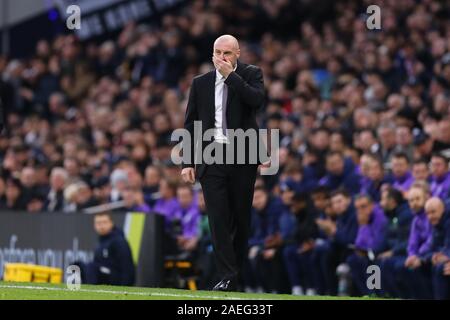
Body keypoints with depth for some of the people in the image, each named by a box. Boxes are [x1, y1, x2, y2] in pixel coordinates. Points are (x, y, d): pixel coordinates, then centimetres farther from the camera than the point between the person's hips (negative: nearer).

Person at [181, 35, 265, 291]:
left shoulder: (251, 75, 4)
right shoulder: (201, 83, 10)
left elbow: (257, 100, -16)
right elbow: (190, 123, 10)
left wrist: (231, 75, -15)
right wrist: (188, 162, 3)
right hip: (212, 157, 1)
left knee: (241, 217, 5)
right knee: (219, 218, -7)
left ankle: (239, 273, 18)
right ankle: (227, 277, -8)